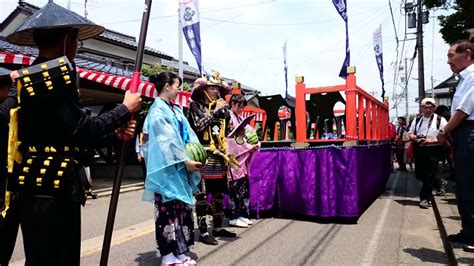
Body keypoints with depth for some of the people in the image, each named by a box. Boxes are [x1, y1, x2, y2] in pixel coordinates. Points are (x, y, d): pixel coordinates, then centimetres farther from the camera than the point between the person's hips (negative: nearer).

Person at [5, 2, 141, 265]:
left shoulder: (30, 76, 15)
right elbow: (84, 131, -18)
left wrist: (114, 131, 8)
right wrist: (125, 109, -4)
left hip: (35, 188, 10)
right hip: (53, 189, -10)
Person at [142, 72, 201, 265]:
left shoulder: (176, 110, 17)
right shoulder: (158, 110, -9)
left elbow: (187, 133, 13)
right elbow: (167, 140, -17)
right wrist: (185, 161, -17)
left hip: (179, 167, 9)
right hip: (167, 168, -9)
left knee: (181, 208, 11)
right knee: (168, 209, -3)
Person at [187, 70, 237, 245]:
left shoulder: (221, 107, 15)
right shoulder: (196, 106, 0)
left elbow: (226, 132, 16)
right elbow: (199, 127, -15)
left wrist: (225, 112, 2)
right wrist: (215, 112, -12)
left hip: (219, 155, 6)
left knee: (219, 193, 11)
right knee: (202, 194, -4)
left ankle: (218, 228, 22)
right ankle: (203, 232, 3)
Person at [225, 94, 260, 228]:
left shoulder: (240, 119, 18)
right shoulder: (228, 118, -8)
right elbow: (232, 139, -15)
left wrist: (255, 145, -4)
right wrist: (249, 147, -10)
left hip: (243, 158, 8)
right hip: (234, 158, -8)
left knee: (244, 186, 10)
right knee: (235, 188, -4)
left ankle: (242, 214, 19)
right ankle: (234, 217, 5)